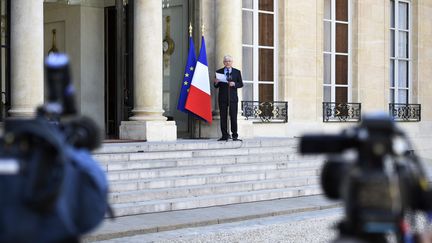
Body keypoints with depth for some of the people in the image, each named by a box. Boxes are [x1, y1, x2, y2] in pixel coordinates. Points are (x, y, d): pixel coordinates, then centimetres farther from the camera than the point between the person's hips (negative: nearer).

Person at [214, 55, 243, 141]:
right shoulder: (219, 72, 10)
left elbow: (241, 84, 6)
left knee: (233, 117, -4)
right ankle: (224, 135, 5)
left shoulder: (237, 72, 9)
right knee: (223, 117, 0)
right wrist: (216, 82, -12)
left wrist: (234, 84, -12)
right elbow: (216, 86, 10)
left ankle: (235, 136, 0)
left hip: (233, 98, -1)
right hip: (222, 98, 1)